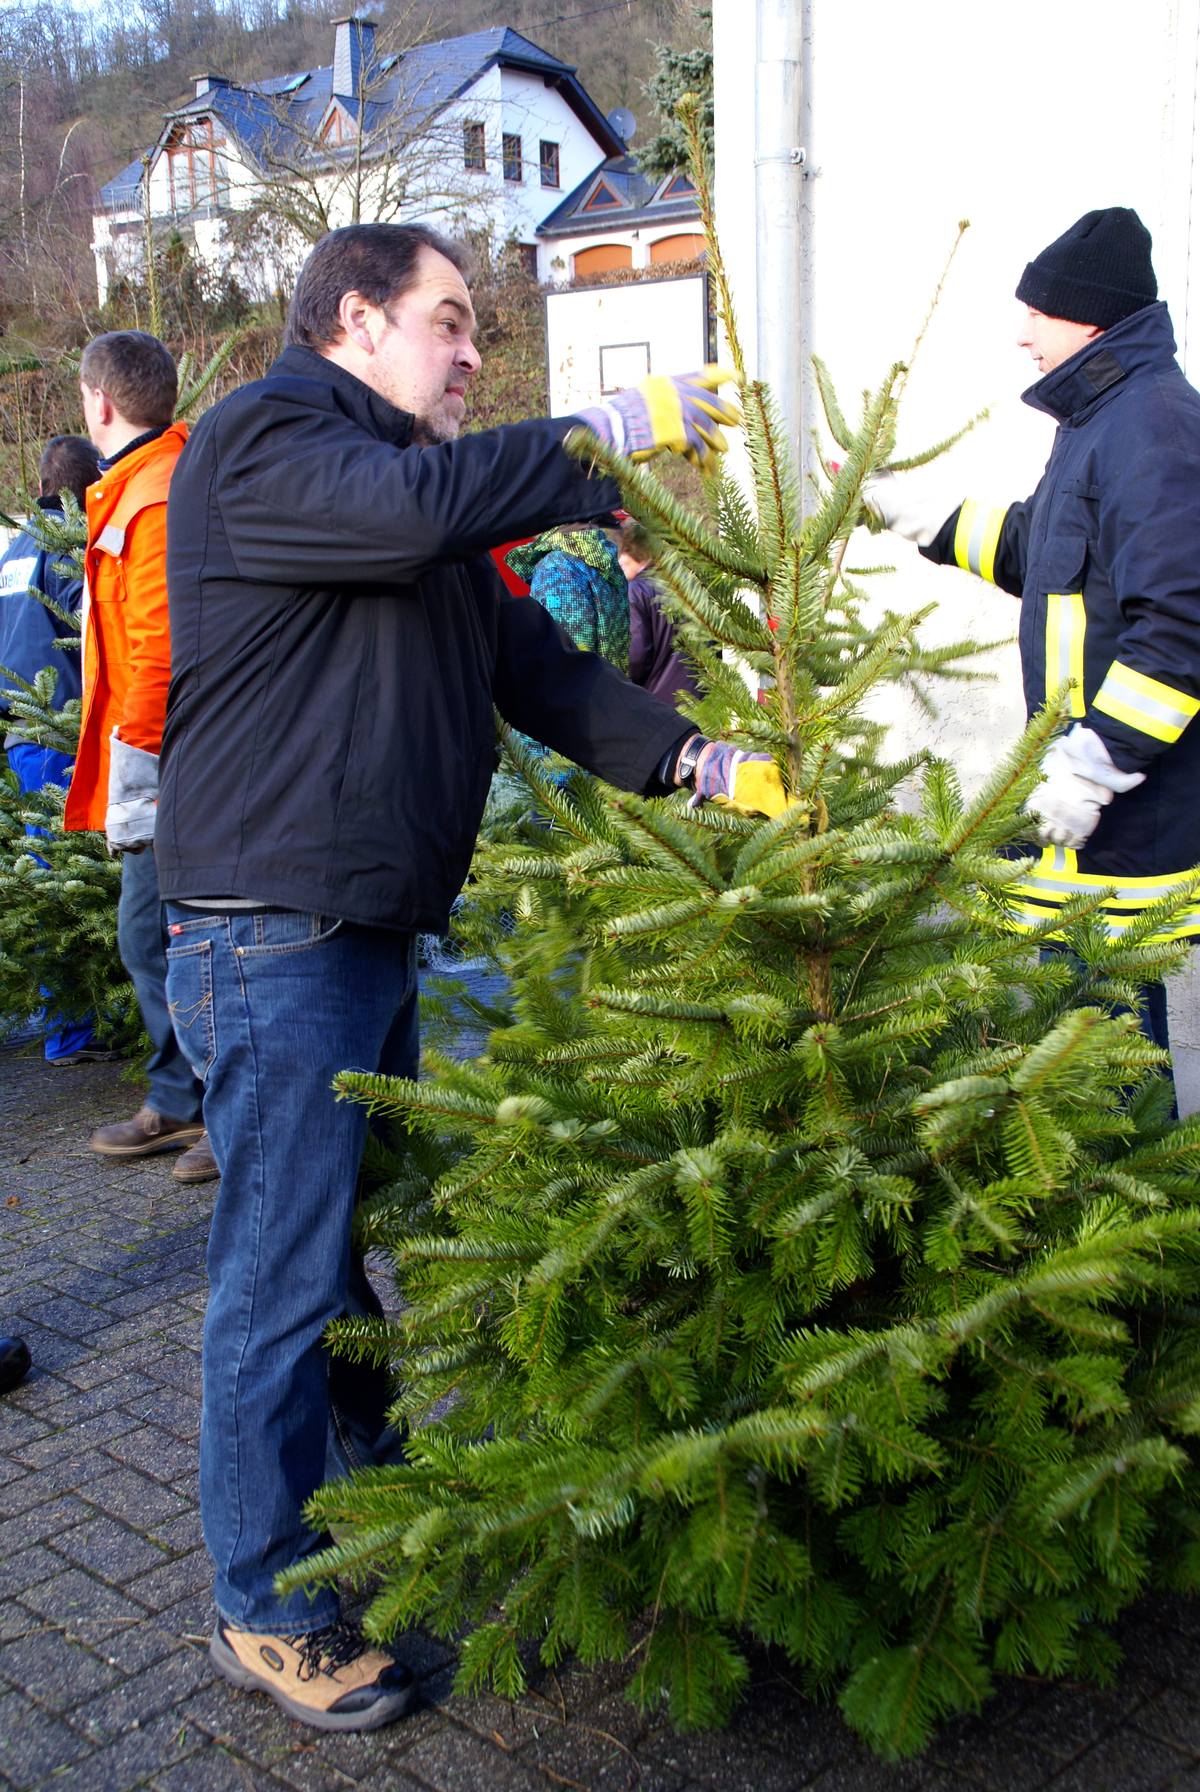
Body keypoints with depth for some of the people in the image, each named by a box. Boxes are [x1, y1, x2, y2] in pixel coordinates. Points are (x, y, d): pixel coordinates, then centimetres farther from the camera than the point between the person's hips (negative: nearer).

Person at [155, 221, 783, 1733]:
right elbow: (413, 506, -30)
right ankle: (266, 1609, 15)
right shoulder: (260, 441, -9)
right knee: (280, 1277, -1)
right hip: (274, 937, -9)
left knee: (363, 1234, 22)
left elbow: (532, 666, 11)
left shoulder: (408, 481, 18)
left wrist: (708, 764, -1)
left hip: (375, 927, 9)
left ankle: (370, 1484, 41)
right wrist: (620, 429, -19)